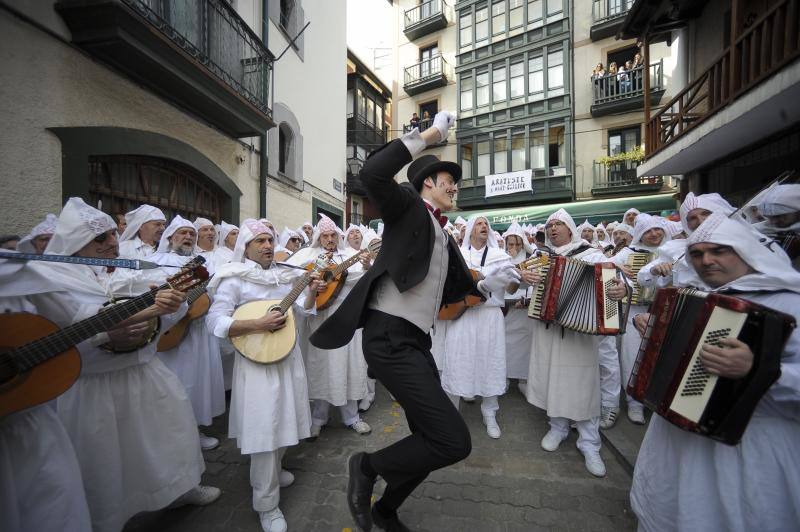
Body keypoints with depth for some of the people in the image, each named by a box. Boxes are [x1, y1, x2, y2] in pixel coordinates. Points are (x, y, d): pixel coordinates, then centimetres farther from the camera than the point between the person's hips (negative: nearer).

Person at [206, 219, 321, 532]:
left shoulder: (285, 275, 8)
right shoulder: (235, 279, -9)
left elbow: (301, 309, 9)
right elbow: (215, 321, -16)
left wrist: (311, 292, -10)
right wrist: (259, 324, -26)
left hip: (288, 354, 6)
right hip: (257, 360, -6)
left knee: (284, 420, 19)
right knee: (265, 429, -1)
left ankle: (272, 470, 45)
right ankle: (266, 505, 18)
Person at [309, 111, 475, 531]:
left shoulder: (444, 237, 20)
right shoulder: (408, 206, -3)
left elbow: (459, 286, 28)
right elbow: (371, 174, -22)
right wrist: (428, 135, -15)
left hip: (416, 340, 9)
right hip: (390, 337, -9)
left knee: (430, 441, 17)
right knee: (454, 441, -12)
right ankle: (368, 467, 12)